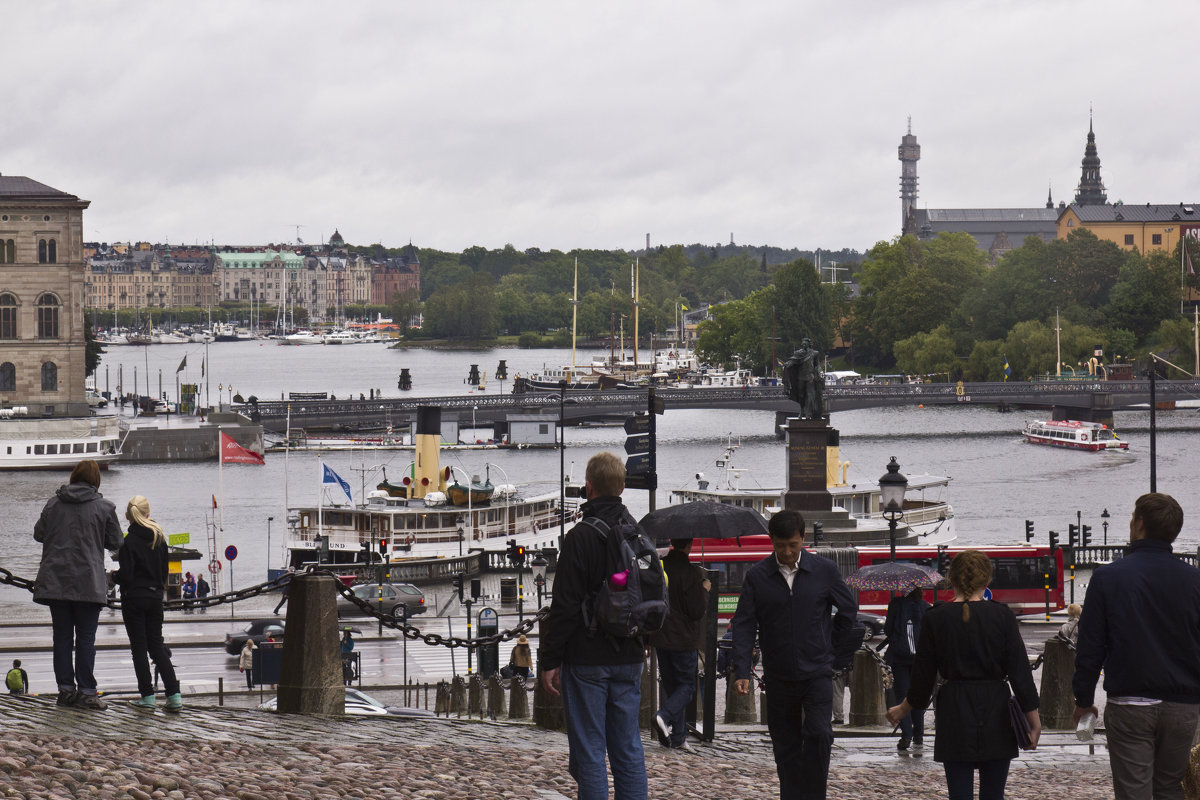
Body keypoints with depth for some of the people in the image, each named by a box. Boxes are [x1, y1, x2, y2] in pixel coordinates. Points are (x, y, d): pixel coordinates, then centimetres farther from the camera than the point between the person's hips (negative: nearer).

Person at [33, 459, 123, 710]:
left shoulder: (53, 503, 4)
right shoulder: (104, 507, -3)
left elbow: (38, 534, 12)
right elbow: (115, 542, 2)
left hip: (55, 581, 2)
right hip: (88, 583, -2)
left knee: (62, 636, 8)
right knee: (86, 638, 1)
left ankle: (66, 689, 8)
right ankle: (86, 691, -2)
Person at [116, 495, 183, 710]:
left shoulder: (129, 541, -14)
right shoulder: (159, 539, 5)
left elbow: (125, 575, -16)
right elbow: (165, 570, 11)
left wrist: (114, 576, 5)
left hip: (134, 598, -6)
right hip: (155, 597, 6)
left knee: (139, 648, 2)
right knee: (157, 646, 10)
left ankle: (147, 695, 1)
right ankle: (174, 695, -1)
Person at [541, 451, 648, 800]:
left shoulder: (580, 537, -14)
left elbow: (565, 605, -14)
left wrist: (550, 660, -9)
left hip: (587, 660, -6)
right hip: (628, 660, 6)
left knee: (588, 752, -2)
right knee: (628, 749, 10)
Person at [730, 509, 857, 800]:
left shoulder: (824, 570, -2)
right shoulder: (757, 576, -1)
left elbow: (849, 609, 11)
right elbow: (744, 624, -3)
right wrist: (741, 671, -11)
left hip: (817, 672, -1)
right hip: (778, 675, 1)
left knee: (819, 734, -16)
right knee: (785, 744, 6)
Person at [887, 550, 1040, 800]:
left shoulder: (935, 618, -3)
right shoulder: (1002, 616, -4)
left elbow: (923, 676, 3)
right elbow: (1020, 671, -3)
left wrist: (903, 709, 20)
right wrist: (1034, 720, 3)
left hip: (954, 714, 0)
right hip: (995, 712, 0)